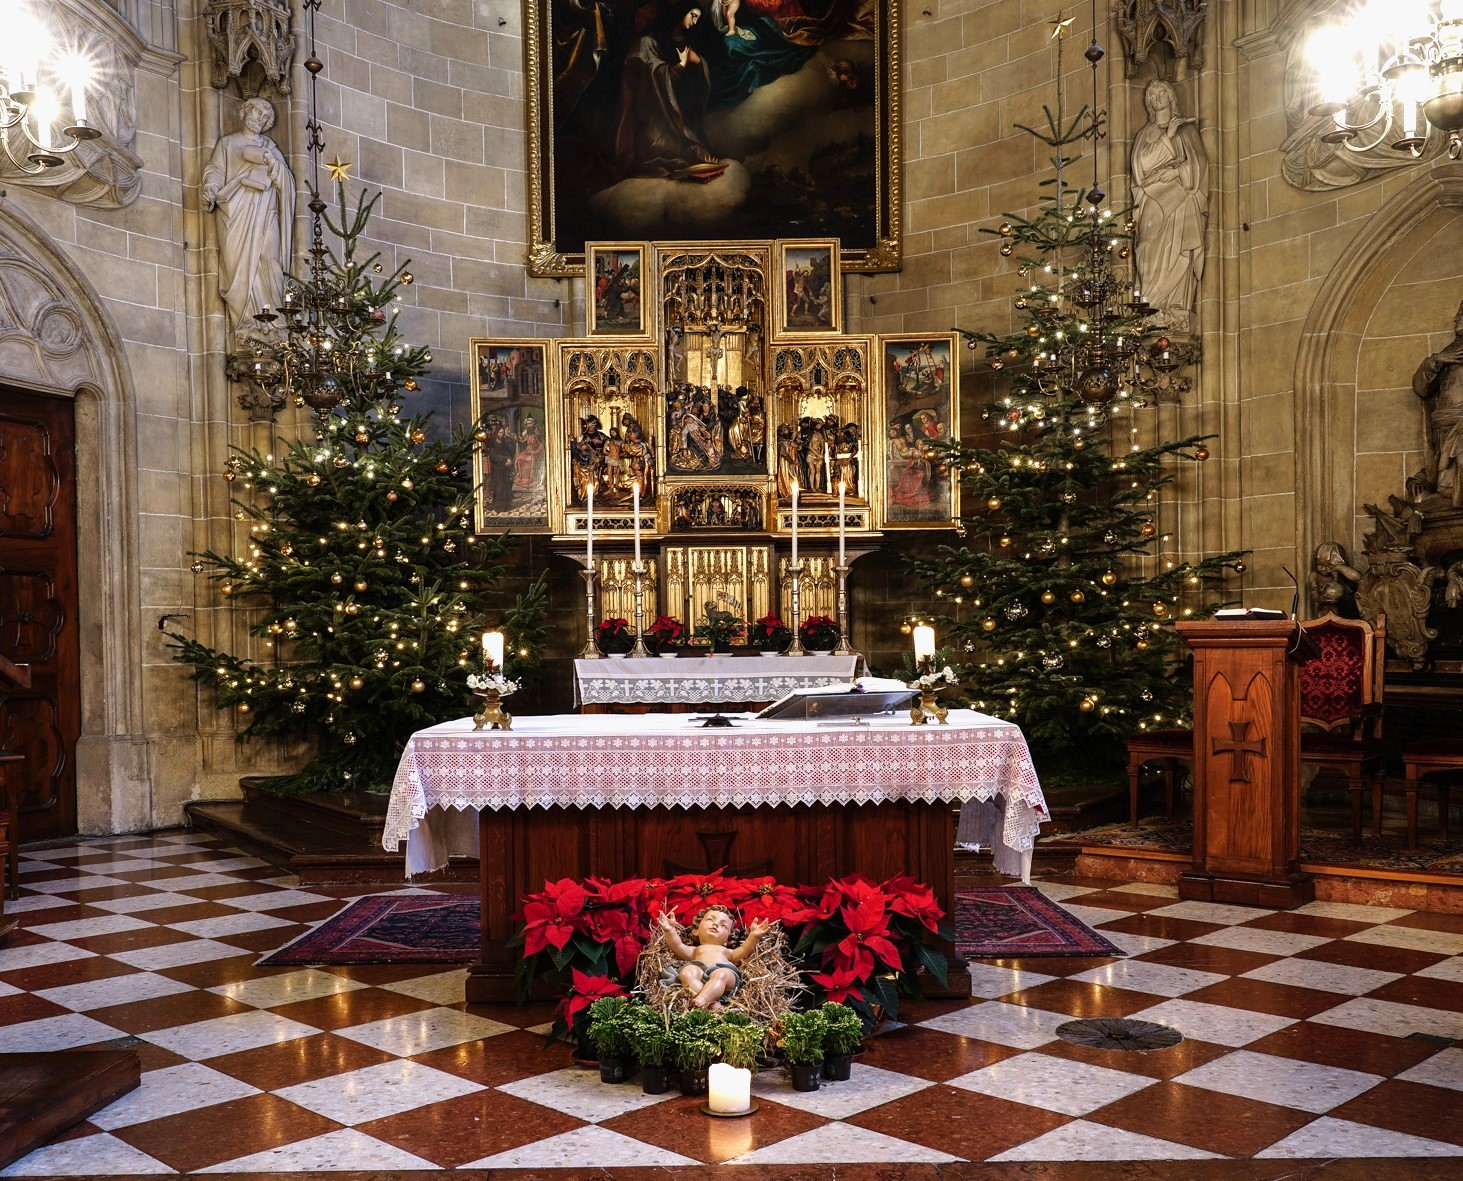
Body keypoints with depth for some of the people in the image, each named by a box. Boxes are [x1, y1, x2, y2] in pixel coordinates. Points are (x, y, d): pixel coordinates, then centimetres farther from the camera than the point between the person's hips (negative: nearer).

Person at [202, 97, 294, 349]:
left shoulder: (269, 146, 23)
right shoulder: (227, 142, 18)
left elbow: (285, 181, 12)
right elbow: (215, 170, 5)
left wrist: (270, 160, -5)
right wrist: (211, 189, -15)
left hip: (264, 214, 1)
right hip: (236, 212, -1)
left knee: (267, 264, -12)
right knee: (240, 266, -12)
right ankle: (245, 327, -16)